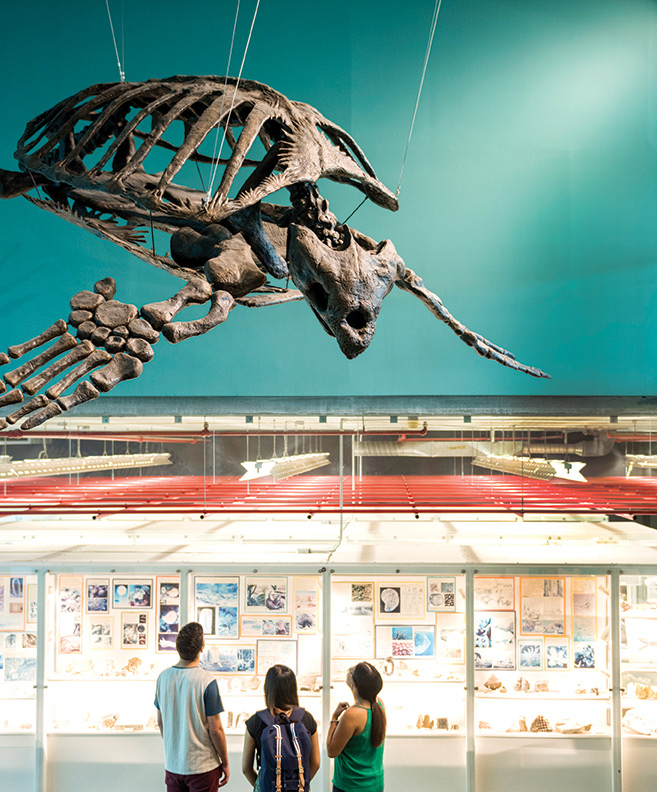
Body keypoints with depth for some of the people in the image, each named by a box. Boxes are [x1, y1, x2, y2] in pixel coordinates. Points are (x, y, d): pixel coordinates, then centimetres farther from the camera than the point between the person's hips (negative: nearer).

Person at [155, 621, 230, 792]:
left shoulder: (163, 677, -3)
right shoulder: (207, 682, -19)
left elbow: (161, 722, 8)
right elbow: (215, 730, -15)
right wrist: (225, 763, -2)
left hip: (172, 764, 5)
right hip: (203, 766, -5)